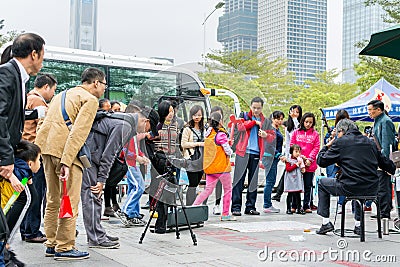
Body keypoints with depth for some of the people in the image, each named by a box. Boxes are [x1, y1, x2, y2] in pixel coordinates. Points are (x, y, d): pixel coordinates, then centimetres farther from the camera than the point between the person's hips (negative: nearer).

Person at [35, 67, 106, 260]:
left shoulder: (61, 95, 25)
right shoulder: (90, 100, -3)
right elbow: (79, 132, -15)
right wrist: (66, 162, -21)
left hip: (46, 146, 9)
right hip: (65, 150, -9)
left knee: (53, 200, 16)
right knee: (69, 202, -1)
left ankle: (51, 244, 23)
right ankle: (64, 248, 2)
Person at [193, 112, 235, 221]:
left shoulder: (208, 133, 5)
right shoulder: (221, 135, -15)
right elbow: (228, 151, -13)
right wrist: (230, 151, 8)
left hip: (209, 167, 6)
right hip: (222, 167, -6)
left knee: (208, 190, 11)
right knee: (228, 189, 10)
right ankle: (225, 214, 14)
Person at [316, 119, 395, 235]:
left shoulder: (340, 142, -1)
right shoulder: (370, 142, 13)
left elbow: (321, 161, 0)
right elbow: (384, 162, 20)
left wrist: (326, 147, 19)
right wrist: (392, 169, 43)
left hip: (350, 188, -5)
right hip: (371, 190, 5)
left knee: (322, 183, 22)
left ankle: (325, 222, 16)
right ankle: (358, 225, 35)